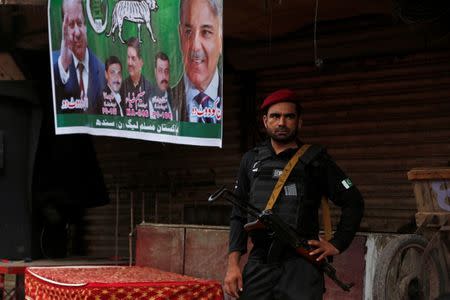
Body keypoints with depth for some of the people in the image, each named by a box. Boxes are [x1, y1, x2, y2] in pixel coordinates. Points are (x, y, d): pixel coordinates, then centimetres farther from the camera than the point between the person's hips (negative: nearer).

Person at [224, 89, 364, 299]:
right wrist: (233, 264, 5)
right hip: (258, 264, 3)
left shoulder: (315, 160, 4)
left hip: (301, 267, -3)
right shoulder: (251, 160, 13)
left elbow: (353, 203, 9)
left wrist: (337, 245, 2)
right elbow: (238, 215, 13)